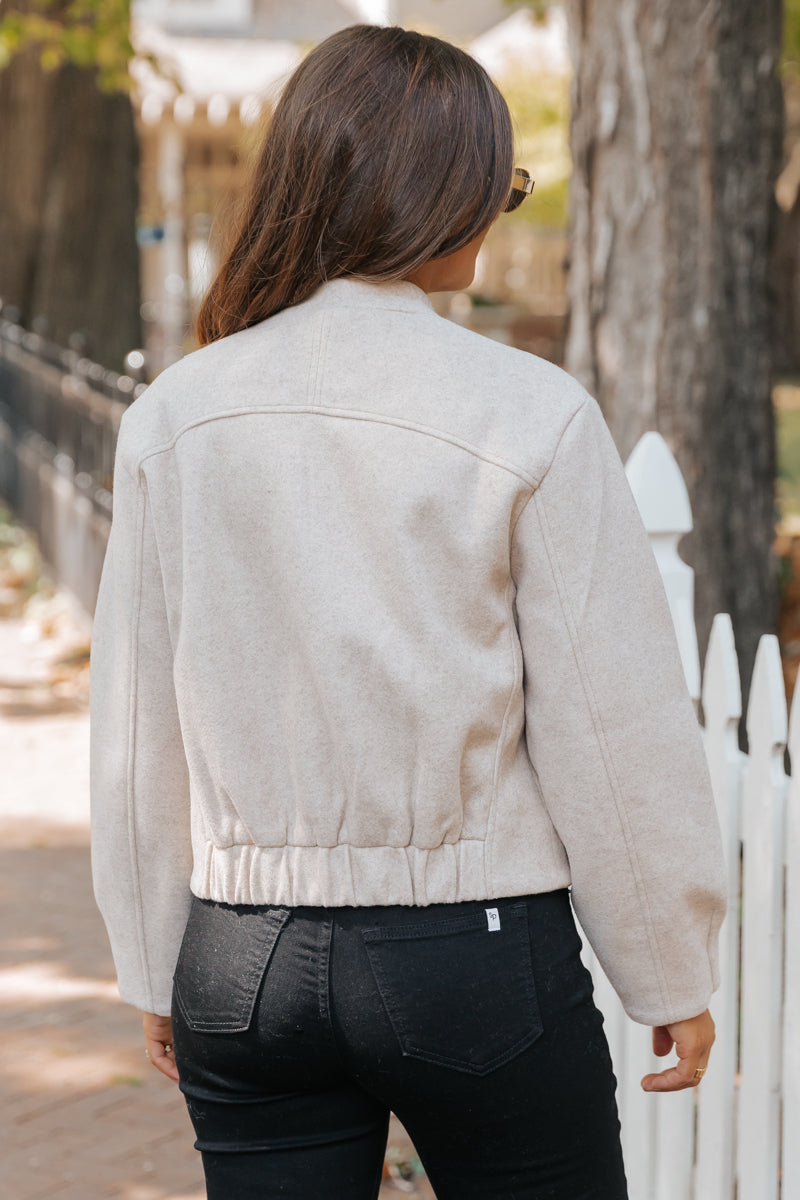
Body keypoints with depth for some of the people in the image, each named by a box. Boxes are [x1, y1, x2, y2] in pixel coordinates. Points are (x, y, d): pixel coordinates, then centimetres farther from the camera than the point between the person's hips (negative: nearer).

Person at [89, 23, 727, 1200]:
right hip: (477, 960, -3)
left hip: (248, 966, 3)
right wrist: (674, 971, 5)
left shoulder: (175, 413, -1)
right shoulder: (529, 416, -12)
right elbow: (615, 723, -7)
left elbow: (137, 735, 5)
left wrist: (158, 969, 16)